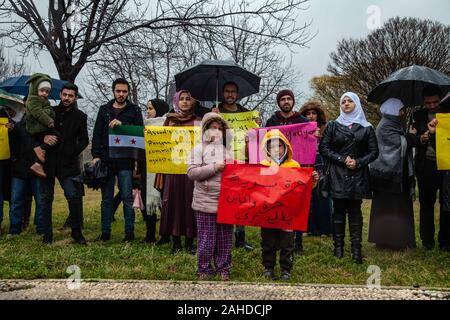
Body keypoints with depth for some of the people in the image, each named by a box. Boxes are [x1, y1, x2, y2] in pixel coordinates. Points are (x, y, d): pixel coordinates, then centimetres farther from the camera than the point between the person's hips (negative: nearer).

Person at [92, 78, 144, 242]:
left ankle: (129, 232, 7)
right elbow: (97, 134, 9)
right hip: (106, 160, 2)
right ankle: (105, 232, 14)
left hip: (125, 161, -2)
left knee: (127, 197, 0)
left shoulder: (134, 110, 8)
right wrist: (96, 155, -1)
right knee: (106, 198, 7)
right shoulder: (104, 110, 14)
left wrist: (122, 124, -17)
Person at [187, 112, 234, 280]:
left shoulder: (227, 150, 14)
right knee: (206, 238, 3)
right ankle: (204, 269, 17)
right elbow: (191, 172, -12)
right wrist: (215, 168, -16)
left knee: (225, 237, 10)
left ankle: (223, 268, 22)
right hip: (205, 201, -4)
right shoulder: (199, 149, 0)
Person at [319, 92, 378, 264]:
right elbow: (323, 148, 1)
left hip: (357, 175, 0)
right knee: (339, 211, 1)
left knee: (355, 211, 1)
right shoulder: (333, 126, 8)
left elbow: (374, 152, 7)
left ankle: (356, 249, 3)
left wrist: (358, 162, -9)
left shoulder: (366, 128, 8)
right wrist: (342, 159, -9)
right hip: (338, 175, 0)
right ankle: (338, 246, 7)